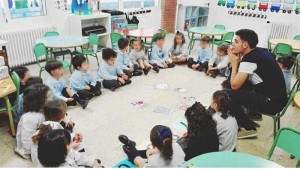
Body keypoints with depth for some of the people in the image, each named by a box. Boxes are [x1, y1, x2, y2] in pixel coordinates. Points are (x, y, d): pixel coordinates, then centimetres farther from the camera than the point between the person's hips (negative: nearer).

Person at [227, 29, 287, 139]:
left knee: (227, 95, -14)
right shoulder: (259, 53, 7)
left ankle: (249, 129, 1)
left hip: (272, 103, -9)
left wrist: (234, 63, -8)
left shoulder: (249, 59, -20)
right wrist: (238, 62, 2)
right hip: (275, 96, 9)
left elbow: (234, 85, -19)